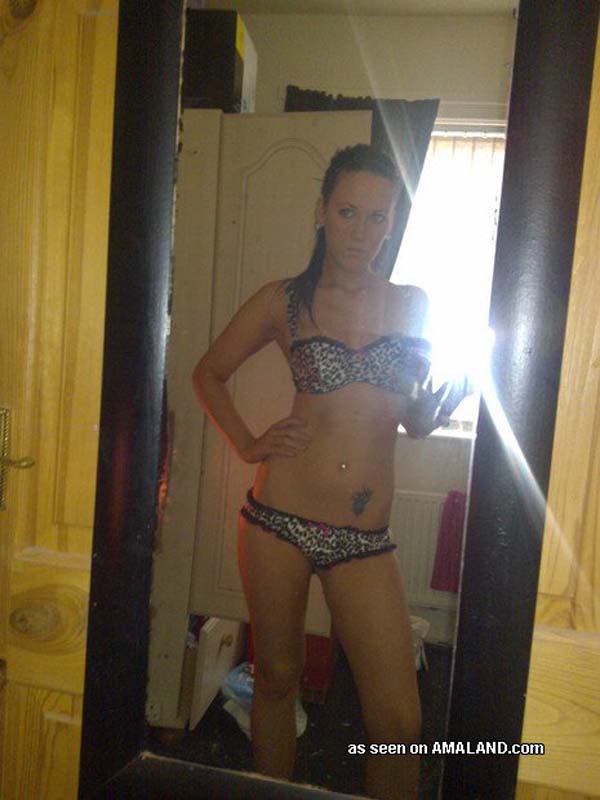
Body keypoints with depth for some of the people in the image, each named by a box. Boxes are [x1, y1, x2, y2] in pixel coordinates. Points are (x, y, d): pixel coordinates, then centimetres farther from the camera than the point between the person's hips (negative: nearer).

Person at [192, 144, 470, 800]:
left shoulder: (413, 305, 7)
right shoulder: (284, 301, 2)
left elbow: (415, 421, 14)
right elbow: (208, 374, 12)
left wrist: (448, 395, -7)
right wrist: (248, 445, 1)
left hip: (365, 538, 1)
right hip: (279, 519, -1)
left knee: (399, 720, 1)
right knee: (276, 678, 17)